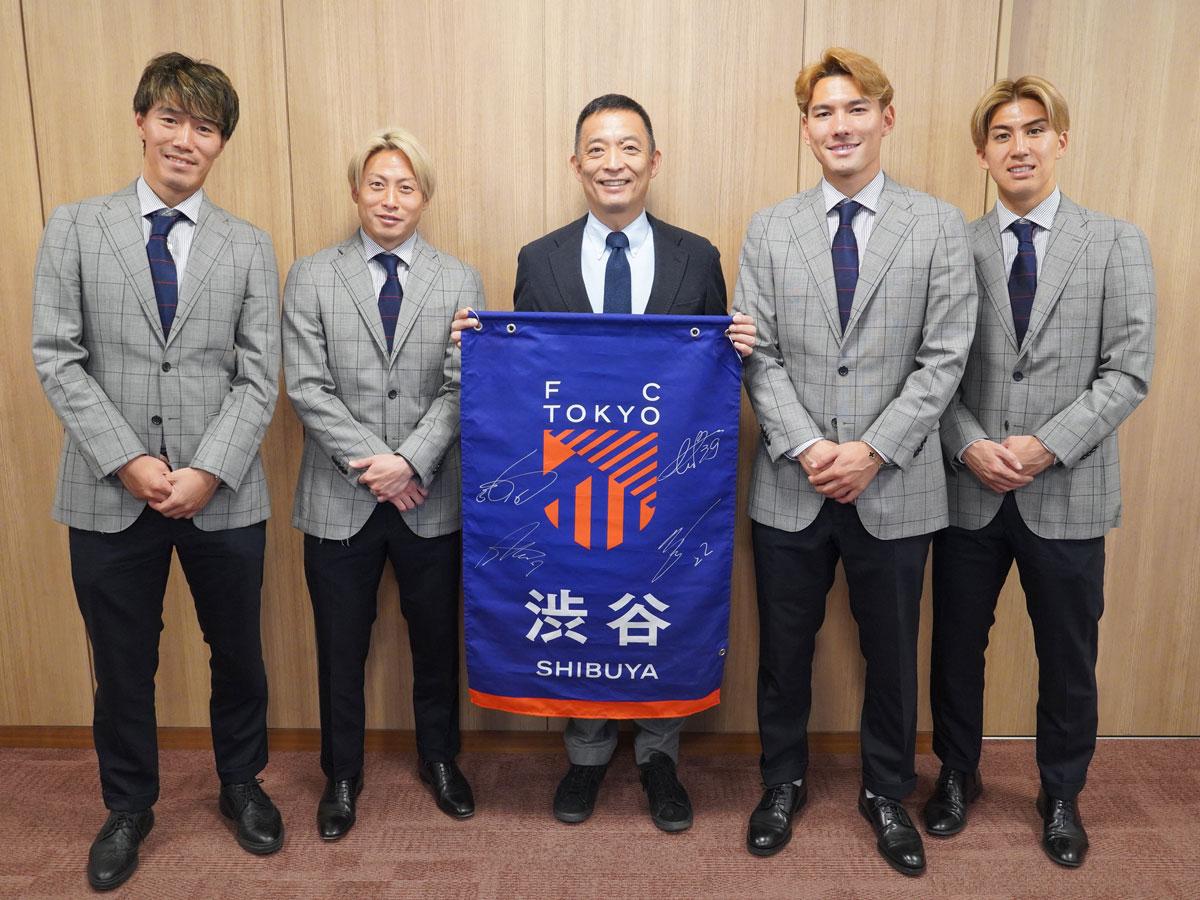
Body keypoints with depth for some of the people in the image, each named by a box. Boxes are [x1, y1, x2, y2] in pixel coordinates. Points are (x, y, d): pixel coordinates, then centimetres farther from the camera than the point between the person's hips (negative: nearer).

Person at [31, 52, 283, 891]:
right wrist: (128, 461, -12)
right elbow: (57, 358, -2)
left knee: (238, 654, 14)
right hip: (110, 492, 0)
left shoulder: (249, 246, 4)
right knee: (123, 666, 13)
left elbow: (259, 378, -2)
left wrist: (207, 472, -13)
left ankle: (242, 783, 39)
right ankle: (129, 808, 36)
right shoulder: (75, 227, 4)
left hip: (224, 494, 1)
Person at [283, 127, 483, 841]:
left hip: (432, 498, 1)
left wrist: (410, 462, -17)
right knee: (342, 648, 13)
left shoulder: (461, 282, 3)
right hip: (340, 499, 0)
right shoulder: (311, 277, 2)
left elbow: (461, 389, -5)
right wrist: (371, 464, -14)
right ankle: (343, 776, 34)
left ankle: (440, 758, 37)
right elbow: (307, 387, -6)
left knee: (437, 638, 15)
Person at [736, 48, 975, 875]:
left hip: (895, 488, -1)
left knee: (892, 653, 14)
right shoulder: (769, 230, 4)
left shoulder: (938, 226, 0)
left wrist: (873, 451, -14)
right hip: (791, 487, 1)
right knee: (784, 648, 14)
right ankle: (784, 782, 36)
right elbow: (760, 357, -1)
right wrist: (808, 448, -13)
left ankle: (888, 793, 37)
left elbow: (944, 359, -5)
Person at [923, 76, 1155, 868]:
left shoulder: (1117, 244, 1)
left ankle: (1062, 793, 37)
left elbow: (1128, 371, -6)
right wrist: (970, 445, -15)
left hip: (1067, 496, 0)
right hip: (969, 492, 1)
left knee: (1068, 660, 13)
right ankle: (959, 773, 37)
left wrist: (1047, 446, -16)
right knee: (957, 647, 14)